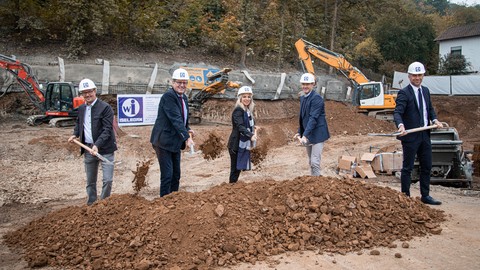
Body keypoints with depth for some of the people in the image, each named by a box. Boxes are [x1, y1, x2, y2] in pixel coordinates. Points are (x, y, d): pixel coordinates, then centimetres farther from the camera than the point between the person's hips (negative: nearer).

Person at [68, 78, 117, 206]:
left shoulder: (105, 107, -12)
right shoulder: (81, 108, 9)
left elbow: (107, 130, -17)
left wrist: (97, 145, -27)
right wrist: (75, 134, 9)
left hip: (105, 149, -6)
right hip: (88, 149, 6)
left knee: (107, 180, -7)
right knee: (90, 181, 15)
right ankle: (91, 205, 29)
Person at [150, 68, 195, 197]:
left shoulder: (184, 97, 12)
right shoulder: (168, 96, -16)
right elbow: (175, 119, -25)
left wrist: (187, 130, 2)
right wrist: (187, 137, -31)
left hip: (175, 142, 9)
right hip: (164, 141, -9)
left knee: (176, 175, 14)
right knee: (167, 174, -7)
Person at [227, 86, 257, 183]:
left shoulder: (248, 111, 13)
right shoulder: (238, 110, -14)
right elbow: (240, 126, -28)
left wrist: (254, 131, 4)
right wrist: (251, 135, -41)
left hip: (244, 145, 8)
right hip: (237, 145, -8)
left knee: (238, 168, 12)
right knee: (235, 169, -5)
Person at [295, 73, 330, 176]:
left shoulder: (316, 98, -17)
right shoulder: (302, 98, 11)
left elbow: (313, 118, -24)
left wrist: (305, 135, -30)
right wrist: (300, 132, 14)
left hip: (317, 134, -9)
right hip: (308, 135, 9)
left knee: (315, 162, -12)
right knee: (310, 162, 16)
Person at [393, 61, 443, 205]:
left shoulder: (425, 91, 12)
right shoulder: (404, 93, -12)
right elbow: (397, 112, -22)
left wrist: (435, 120, 3)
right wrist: (401, 125, -41)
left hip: (425, 135, 8)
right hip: (410, 136, -7)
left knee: (427, 166, 14)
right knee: (407, 167, 2)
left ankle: (425, 196, 26)